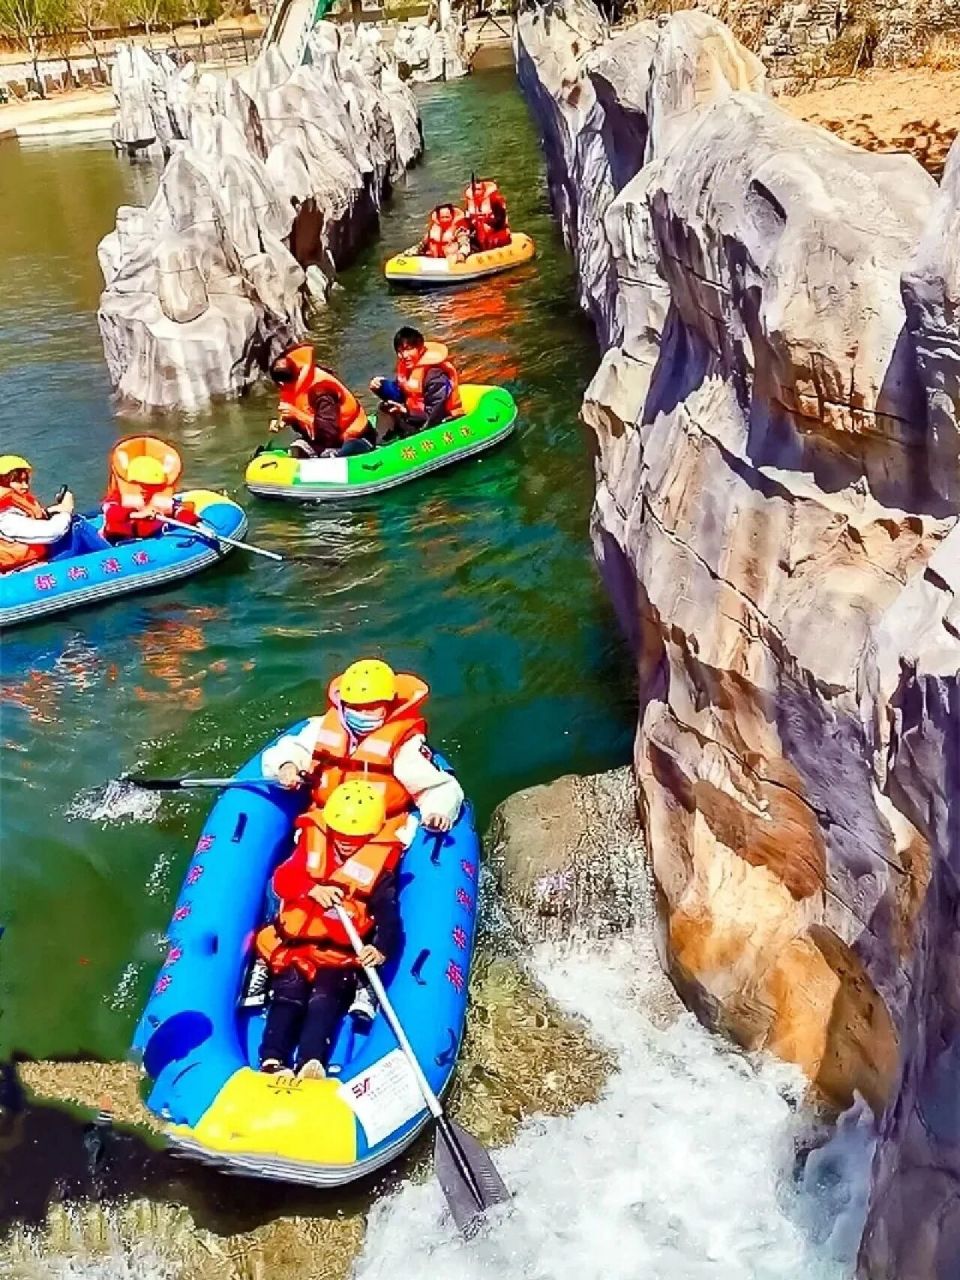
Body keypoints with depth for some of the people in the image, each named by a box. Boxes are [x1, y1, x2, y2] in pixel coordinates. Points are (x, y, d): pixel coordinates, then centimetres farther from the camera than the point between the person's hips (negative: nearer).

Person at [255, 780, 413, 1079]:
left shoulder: (380, 865, -2)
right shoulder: (311, 842, 2)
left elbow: (389, 914, -9)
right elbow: (282, 879, -8)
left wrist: (382, 947, -30)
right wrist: (313, 889, -29)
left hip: (342, 954, -2)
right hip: (295, 942, 2)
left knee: (324, 999, -23)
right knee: (289, 992, -19)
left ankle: (312, 1063, -40)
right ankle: (271, 1059, -31)